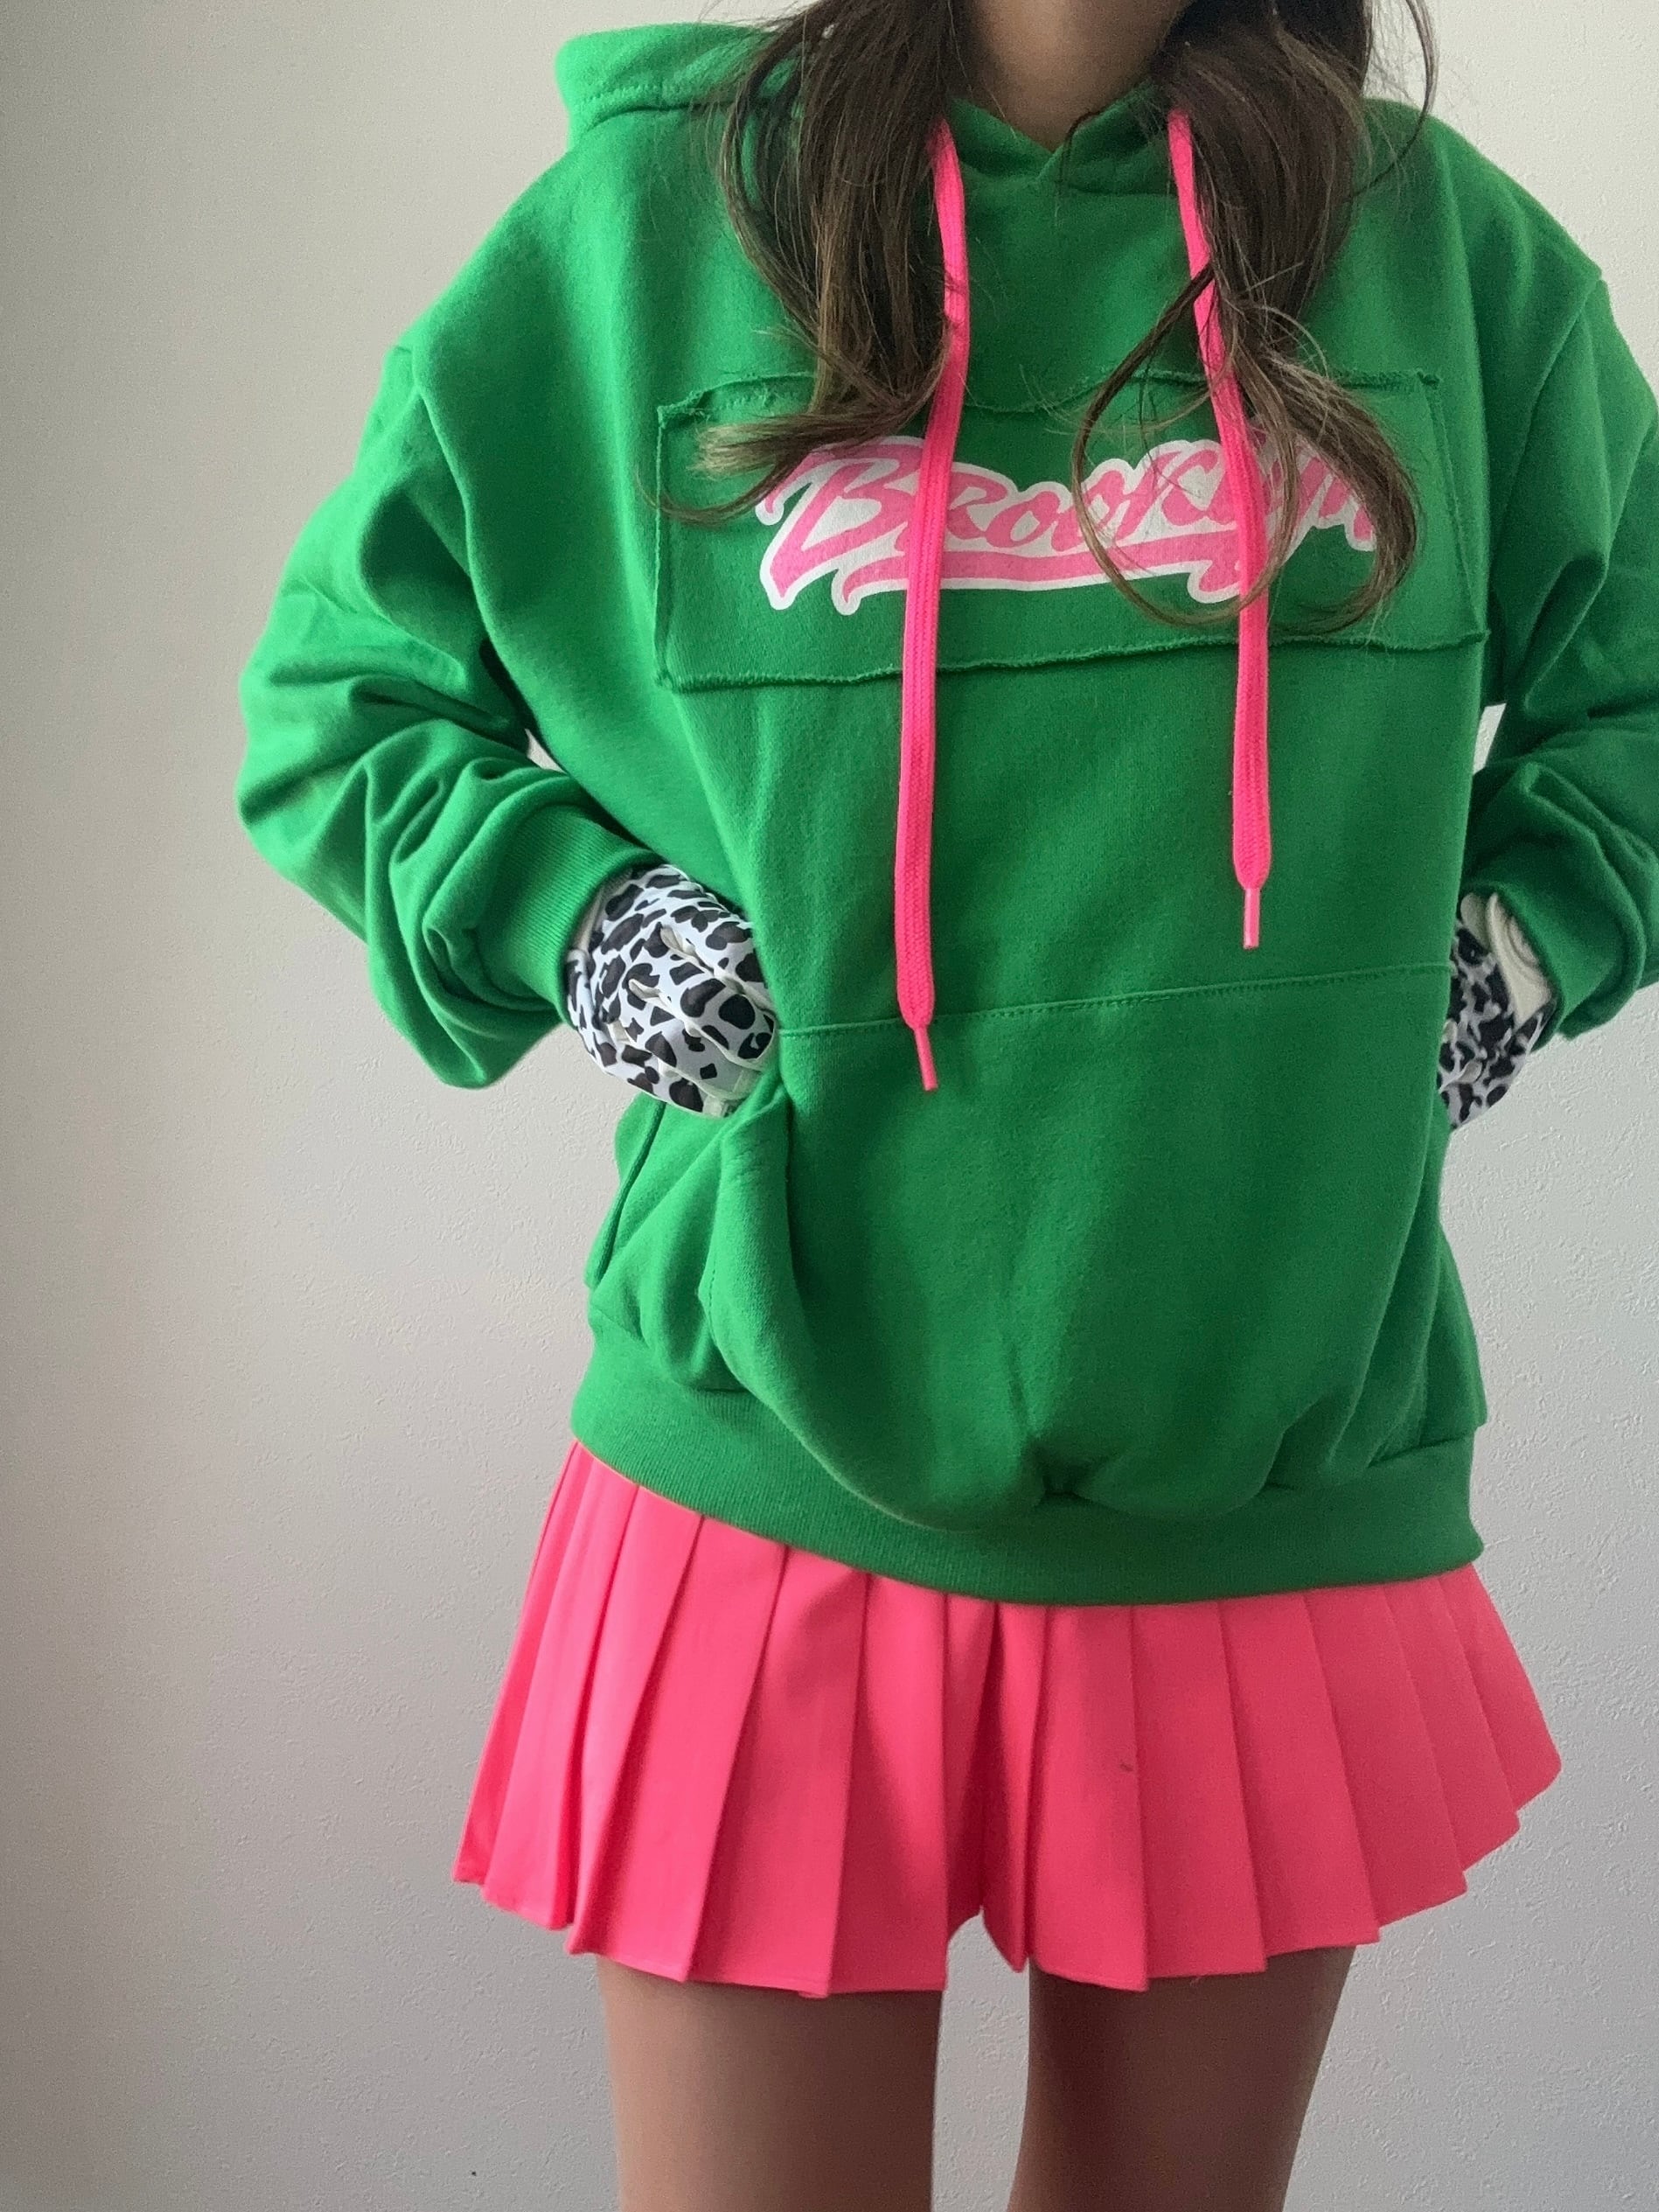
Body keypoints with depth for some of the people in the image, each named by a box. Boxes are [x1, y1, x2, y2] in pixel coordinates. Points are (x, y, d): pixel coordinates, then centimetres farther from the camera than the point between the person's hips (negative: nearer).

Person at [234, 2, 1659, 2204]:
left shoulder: (1442, 237, 7)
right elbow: (334, 695, 9)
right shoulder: (646, 211, 2)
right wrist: (571, 915, -7)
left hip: (1276, 1506, 3)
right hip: (787, 1487, -2)